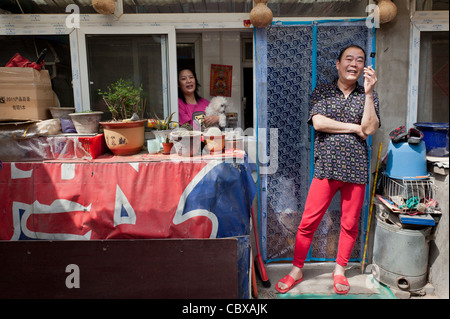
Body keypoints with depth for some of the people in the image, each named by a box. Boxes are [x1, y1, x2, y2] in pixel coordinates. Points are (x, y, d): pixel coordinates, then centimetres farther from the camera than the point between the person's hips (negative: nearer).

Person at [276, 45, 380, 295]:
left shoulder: (369, 96, 9)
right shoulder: (322, 92, 6)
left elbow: (370, 129, -5)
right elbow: (318, 123, -9)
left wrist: (368, 92, -9)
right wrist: (355, 127, -6)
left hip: (356, 169, 2)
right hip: (327, 167, -1)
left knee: (350, 225, 11)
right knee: (308, 222, -1)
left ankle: (340, 271, 31)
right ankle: (296, 271, 17)